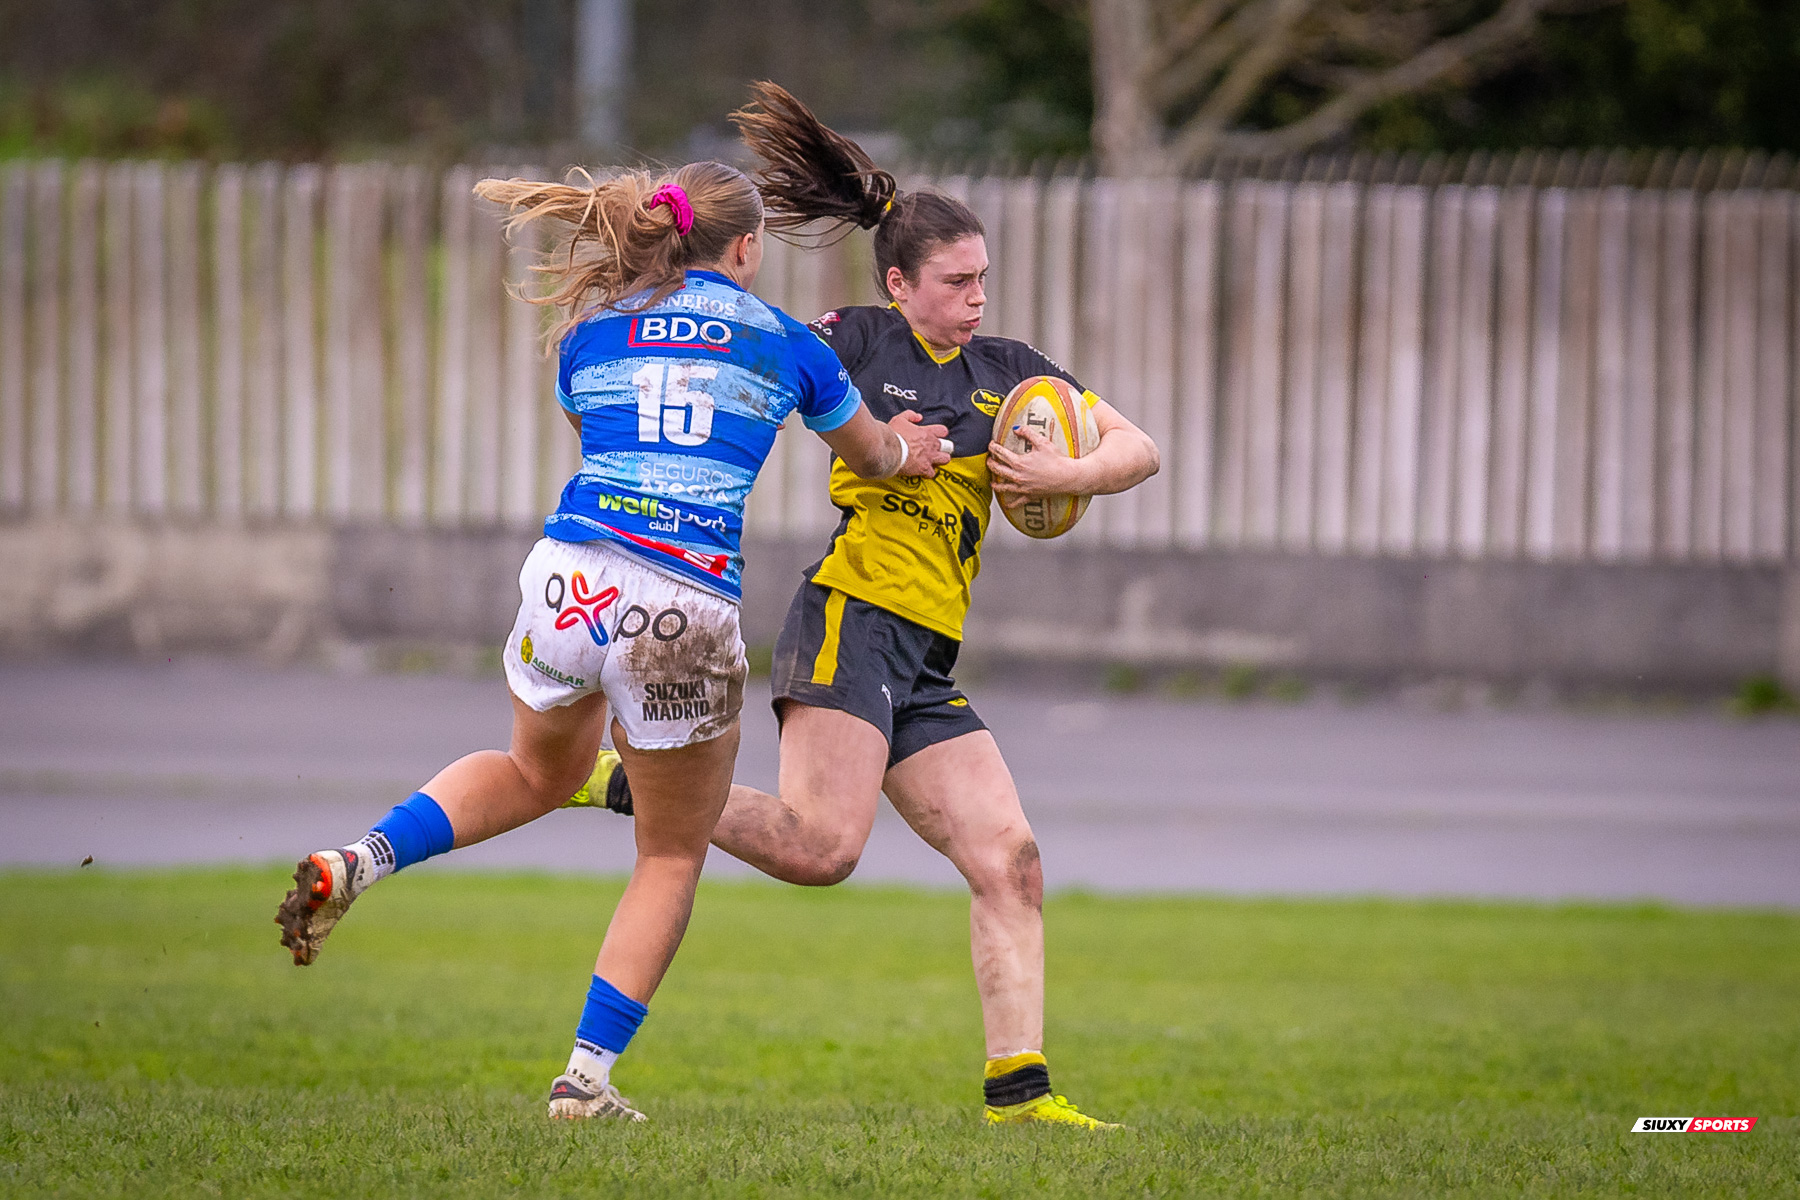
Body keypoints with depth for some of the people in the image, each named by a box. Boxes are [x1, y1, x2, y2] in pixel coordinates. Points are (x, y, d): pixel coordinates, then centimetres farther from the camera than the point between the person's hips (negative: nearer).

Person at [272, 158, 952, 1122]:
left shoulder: (591, 335, 16)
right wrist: (907, 452, 54)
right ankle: (587, 1077, 10)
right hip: (685, 608, -3)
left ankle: (362, 860, 9)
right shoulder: (784, 343, 11)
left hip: (568, 577, 3)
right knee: (673, 855, 17)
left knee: (540, 772, 32)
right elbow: (872, 455, 29)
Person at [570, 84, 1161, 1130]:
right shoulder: (856, 343, 2)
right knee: (823, 844, -23)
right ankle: (622, 782, -6)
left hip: (928, 668, 7)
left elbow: (1139, 449, 17)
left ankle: (1019, 1088, -4)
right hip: (853, 620, -7)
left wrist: (1064, 476, -3)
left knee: (1011, 859, -3)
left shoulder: (1007, 370, 19)